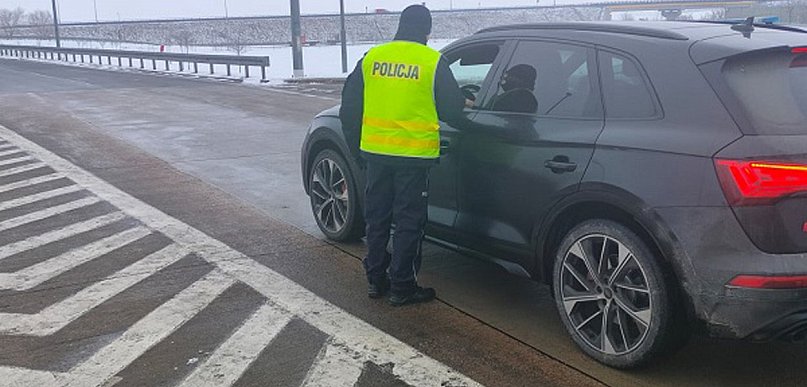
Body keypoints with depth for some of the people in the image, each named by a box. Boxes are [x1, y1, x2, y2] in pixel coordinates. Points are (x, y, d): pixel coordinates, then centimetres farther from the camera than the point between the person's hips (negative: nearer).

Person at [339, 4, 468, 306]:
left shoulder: (371, 57, 4)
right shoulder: (432, 61, -7)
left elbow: (349, 108, 7)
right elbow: (452, 109, -2)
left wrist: (357, 149, 18)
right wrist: (464, 105, 22)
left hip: (376, 151, 4)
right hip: (413, 155, -4)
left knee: (377, 217, 16)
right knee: (408, 223, 6)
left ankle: (376, 280, 25)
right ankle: (402, 287, 12)